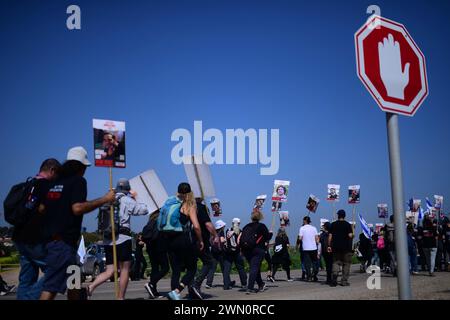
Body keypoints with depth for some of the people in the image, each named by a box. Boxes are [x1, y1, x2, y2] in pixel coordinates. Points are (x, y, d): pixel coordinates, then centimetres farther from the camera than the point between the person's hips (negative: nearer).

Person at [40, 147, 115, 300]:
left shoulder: (55, 182, 14)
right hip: (64, 240, -8)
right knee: (51, 286, -7)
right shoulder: (78, 180, -8)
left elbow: (41, 208, 13)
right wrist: (104, 199, -14)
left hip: (50, 237, 8)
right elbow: (77, 208, -20)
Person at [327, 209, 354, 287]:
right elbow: (350, 235, -11)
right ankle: (344, 281, 8)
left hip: (336, 247, 2)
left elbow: (330, 236, 1)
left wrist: (329, 246, 4)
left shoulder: (333, 224, 4)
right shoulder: (348, 225, -3)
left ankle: (335, 274, -18)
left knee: (336, 262, 9)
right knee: (346, 264, 8)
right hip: (346, 248, -2)